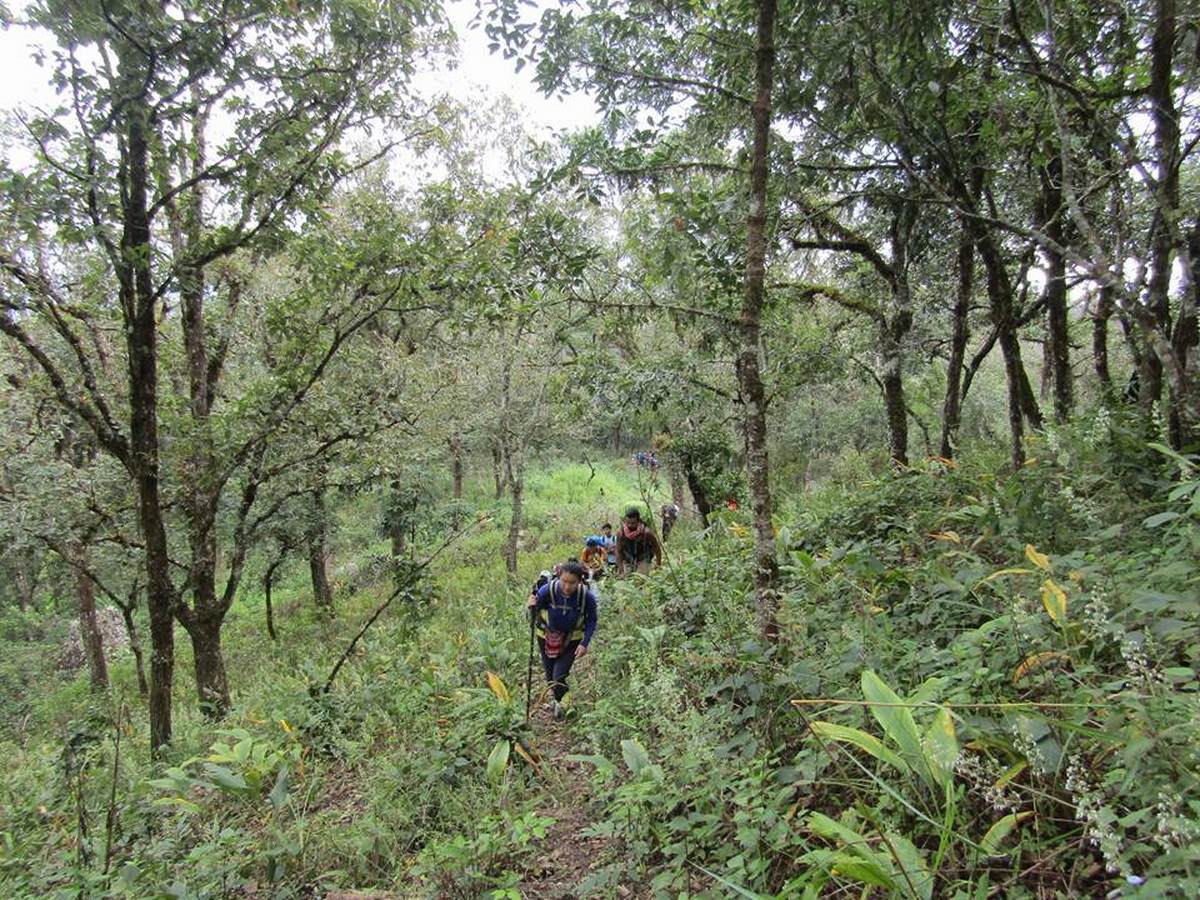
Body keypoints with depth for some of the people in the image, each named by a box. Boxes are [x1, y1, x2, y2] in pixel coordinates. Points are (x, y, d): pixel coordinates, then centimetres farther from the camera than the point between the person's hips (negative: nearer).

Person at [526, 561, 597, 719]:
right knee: (550, 676, 13)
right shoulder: (548, 590, -28)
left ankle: (562, 700, 21)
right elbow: (535, 614, -14)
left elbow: (592, 620, -9)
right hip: (547, 636, 1)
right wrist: (531, 607, -37)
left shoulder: (587, 596, -27)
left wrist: (585, 643, -16)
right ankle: (560, 700, 44)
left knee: (558, 677, -11)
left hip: (572, 639, -1)